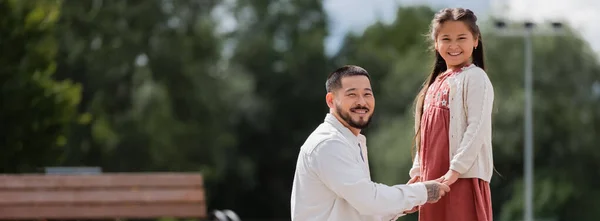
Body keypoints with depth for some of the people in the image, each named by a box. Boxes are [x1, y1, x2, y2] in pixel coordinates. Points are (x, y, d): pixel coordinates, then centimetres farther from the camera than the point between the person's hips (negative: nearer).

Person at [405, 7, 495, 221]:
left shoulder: (474, 78, -5)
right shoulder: (437, 83, 18)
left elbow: (478, 127, -14)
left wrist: (455, 170, -20)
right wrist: (417, 172, 13)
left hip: (463, 179, -8)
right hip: (433, 181, 8)